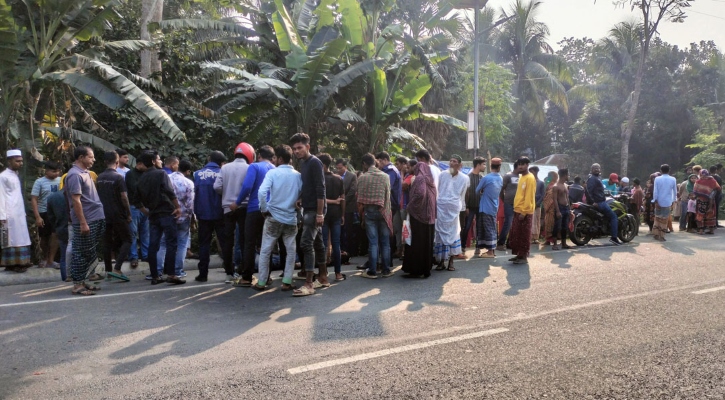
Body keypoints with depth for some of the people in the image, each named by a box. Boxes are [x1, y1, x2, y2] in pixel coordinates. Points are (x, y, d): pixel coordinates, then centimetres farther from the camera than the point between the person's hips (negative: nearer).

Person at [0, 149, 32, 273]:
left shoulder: (16, 175, 16)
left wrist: (23, 212, 14)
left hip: (19, 214, 8)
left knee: (19, 239, 9)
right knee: (11, 239, -5)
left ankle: (18, 263, 14)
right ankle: (11, 264, 0)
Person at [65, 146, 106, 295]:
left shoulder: (84, 173, 15)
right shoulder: (75, 175, -14)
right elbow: (76, 200, -19)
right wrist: (83, 223, -22)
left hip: (96, 219, 9)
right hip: (86, 221, -9)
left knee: (89, 253, 13)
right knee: (82, 253, -2)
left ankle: (83, 280, 21)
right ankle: (78, 284, 5)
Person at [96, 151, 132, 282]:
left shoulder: (99, 177, 8)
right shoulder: (118, 177, -11)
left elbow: (97, 195, 13)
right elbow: (124, 197, -14)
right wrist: (129, 214, -7)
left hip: (104, 214, 6)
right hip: (118, 215, -6)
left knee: (107, 242, 11)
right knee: (127, 240, 0)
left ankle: (108, 270, 15)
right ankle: (117, 269, -12)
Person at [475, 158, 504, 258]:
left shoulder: (486, 178, -14)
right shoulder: (501, 179, 5)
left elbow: (477, 190, -3)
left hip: (486, 208, -6)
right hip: (494, 208, 7)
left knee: (488, 229, -4)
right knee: (492, 229, 12)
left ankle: (490, 252, -2)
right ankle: (492, 250, 16)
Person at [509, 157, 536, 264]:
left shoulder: (530, 178, -12)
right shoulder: (521, 177, 16)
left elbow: (529, 196, -18)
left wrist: (524, 212, -21)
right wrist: (517, 209, 16)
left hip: (525, 212, -9)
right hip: (517, 211, 9)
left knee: (524, 236, -2)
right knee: (515, 234, 12)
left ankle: (524, 257, 4)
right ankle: (519, 255, 20)